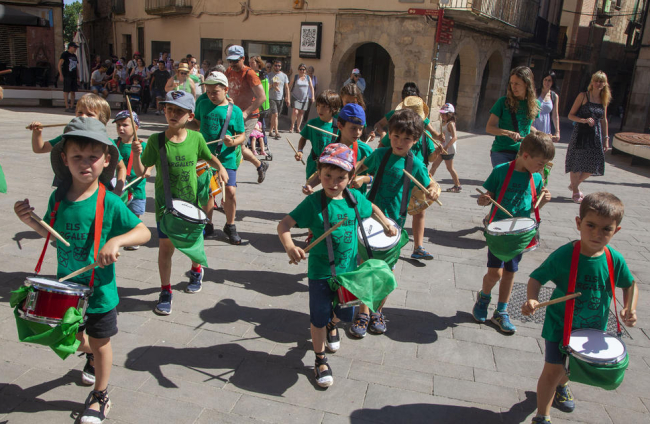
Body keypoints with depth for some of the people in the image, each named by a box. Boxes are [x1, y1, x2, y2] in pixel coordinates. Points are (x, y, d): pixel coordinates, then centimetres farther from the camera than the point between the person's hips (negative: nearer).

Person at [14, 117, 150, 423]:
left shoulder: (110, 203, -19)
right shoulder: (58, 197, -5)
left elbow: (144, 232, -17)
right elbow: (54, 234, 9)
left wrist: (116, 240, -33)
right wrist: (30, 221, -8)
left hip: (99, 290, -5)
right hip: (66, 286, 5)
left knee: (101, 342, 12)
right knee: (73, 336, 25)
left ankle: (100, 397, 34)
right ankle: (90, 356, 60)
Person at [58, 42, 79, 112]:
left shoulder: (74, 56, 18)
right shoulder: (64, 54, -3)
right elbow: (59, 65, -7)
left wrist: (78, 77, 18)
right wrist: (61, 75, -14)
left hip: (74, 76, 7)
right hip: (67, 76, -7)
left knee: (73, 92, 6)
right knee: (66, 91, -6)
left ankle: (72, 106, 10)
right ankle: (67, 107, -6)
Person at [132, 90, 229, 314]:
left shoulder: (196, 138, -5)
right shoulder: (156, 140, -10)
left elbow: (209, 157, 14)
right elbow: (140, 171, -11)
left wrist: (220, 167, -1)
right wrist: (136, 155, -27)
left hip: (191, 200, 2)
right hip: (165, 202, -2)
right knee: (165, 247, -1)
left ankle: (196, 270, 47)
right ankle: (165, 292, 17)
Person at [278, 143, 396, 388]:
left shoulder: (355, 198, -5)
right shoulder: (313, 202, -19)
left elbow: (372, 208, 18)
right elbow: (284, 224, -24)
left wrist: (386, 224, 10)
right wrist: (289, 247, -39)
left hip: (349, 269, 5)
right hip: (321, 272, -4)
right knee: (319, 318, 5)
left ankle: (332, 325, 59)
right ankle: (320, 360, 28)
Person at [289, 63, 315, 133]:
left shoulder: (308, 78, 5)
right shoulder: (295, 77, 0)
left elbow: (311, 87, 10)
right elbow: (290, 87, 3)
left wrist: (312, 96, 1)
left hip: (305, 98, 3)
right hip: (296, 97, -2)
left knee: (301, 113, 5)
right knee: (295, 112, -15)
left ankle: (298, 127, 15)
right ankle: (292, 126, 3)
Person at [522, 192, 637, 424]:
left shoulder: (615, 259, -13)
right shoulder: (563, 255, -24)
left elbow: (629, 284, 6)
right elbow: (537, 277, -16)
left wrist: (630, 309, -9)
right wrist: (532, 300, -34)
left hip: (594, 327, 5)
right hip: (560, 324, -4)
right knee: (552, 370, -1)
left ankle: (562, 383, 60)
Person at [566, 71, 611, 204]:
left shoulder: (604, 99, 9)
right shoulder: (583, 96, -3)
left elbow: (604, 120, 16)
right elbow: (571, 115, -3)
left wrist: (606, 138, 13)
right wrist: (584, 120, -19)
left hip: (596, 135, 5)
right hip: (581, 134, -4)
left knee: (594, 166, 3)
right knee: (577, 164, -1)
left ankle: (575, 184, 28)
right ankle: (575, 192, 15)